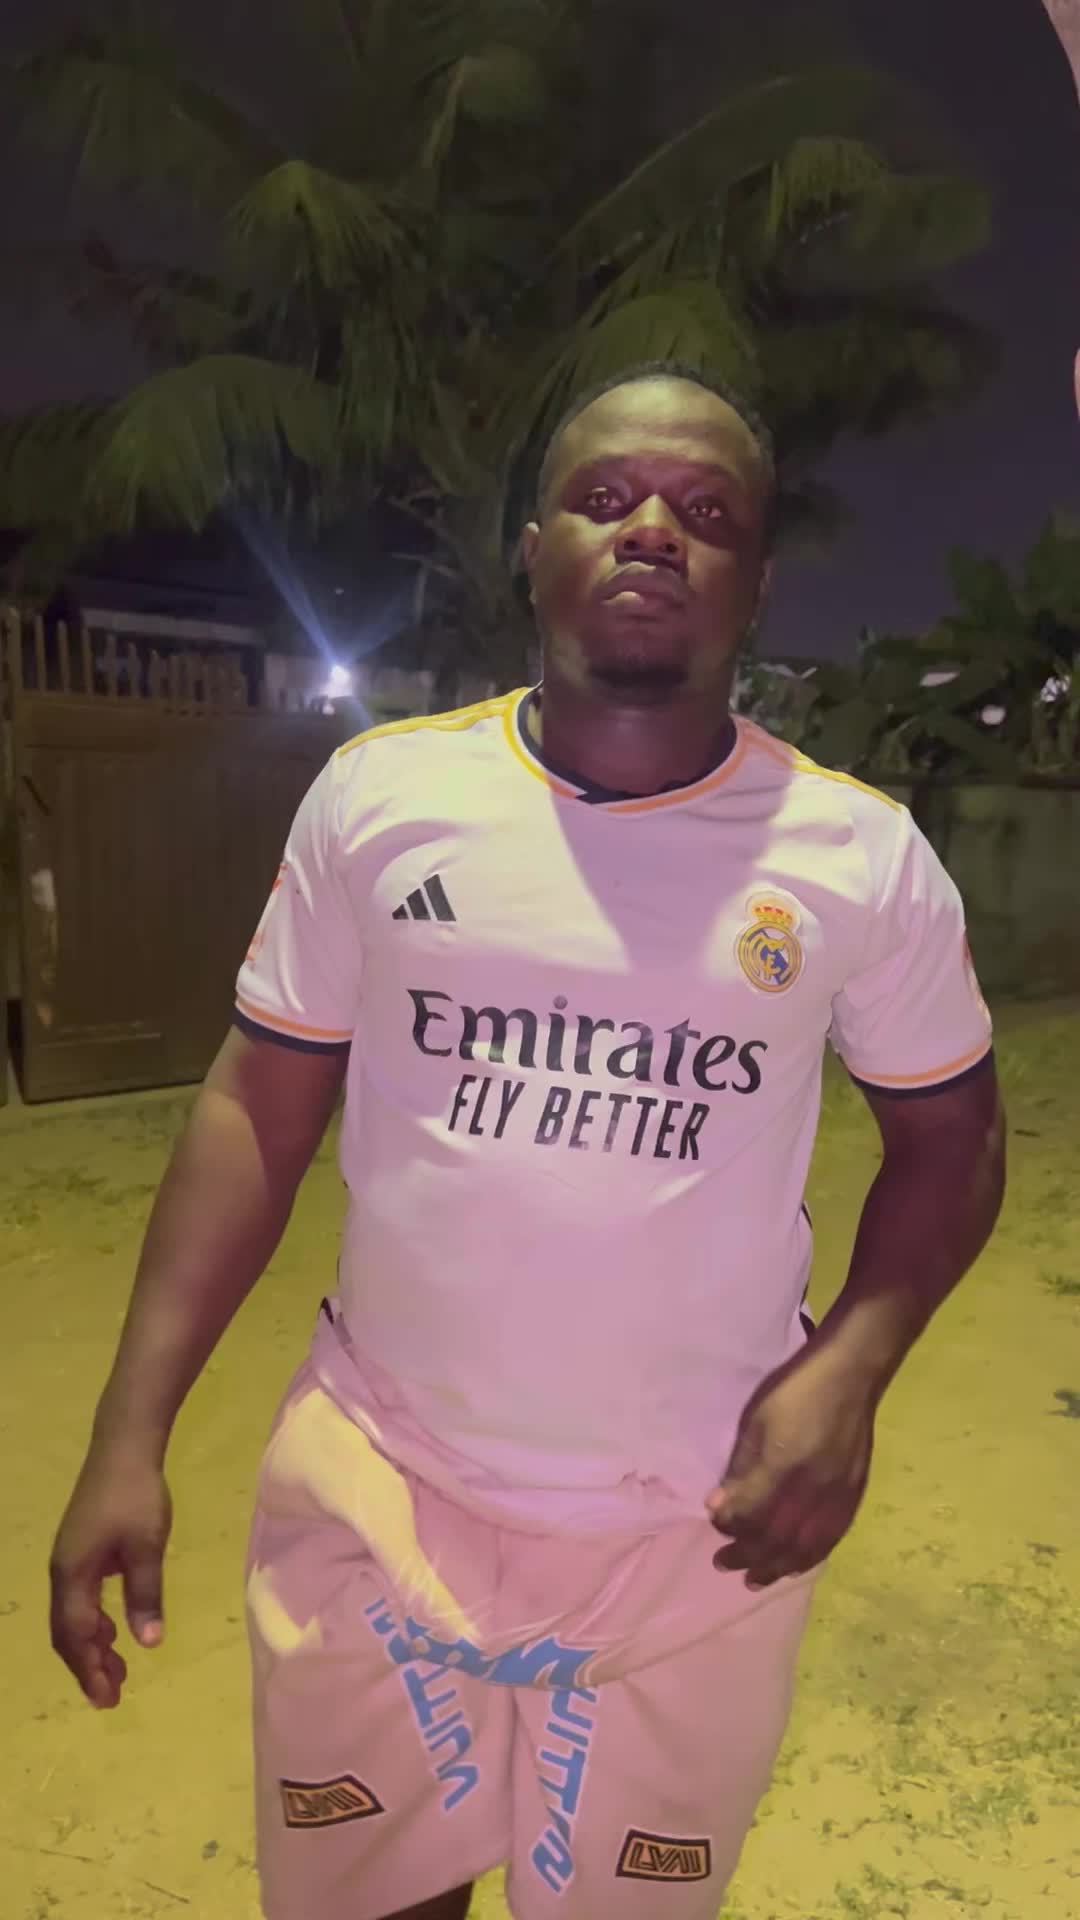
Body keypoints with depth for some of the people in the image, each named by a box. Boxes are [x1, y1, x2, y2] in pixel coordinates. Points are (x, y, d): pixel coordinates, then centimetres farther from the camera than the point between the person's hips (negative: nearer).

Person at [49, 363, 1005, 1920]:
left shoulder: (864, 854, -7)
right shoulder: (378, 795, -7)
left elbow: (948, 1132, 5)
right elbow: (258, 1107, -1)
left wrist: (848, 1371, -12)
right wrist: (130, 1433, -6)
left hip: (703, 1529, 0)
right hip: (377, 1494, 1)